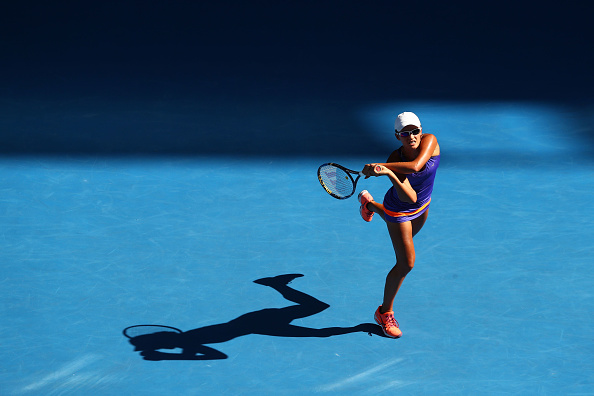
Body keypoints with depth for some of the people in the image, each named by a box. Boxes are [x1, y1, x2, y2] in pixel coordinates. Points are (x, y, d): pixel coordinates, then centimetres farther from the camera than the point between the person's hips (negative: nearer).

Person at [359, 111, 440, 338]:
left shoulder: (429, 141, -28)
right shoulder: (395, 160, -32)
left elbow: (415, 166, -48)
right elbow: (410, 198, -42)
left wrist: (380, 166, -47)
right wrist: (388, 173, -55)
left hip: (422, 205, 5)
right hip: (400, 209, -5)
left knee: (407, 238, 37)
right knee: (406, 264, -7)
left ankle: (370, 205, 63)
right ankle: (385, 313, 13)